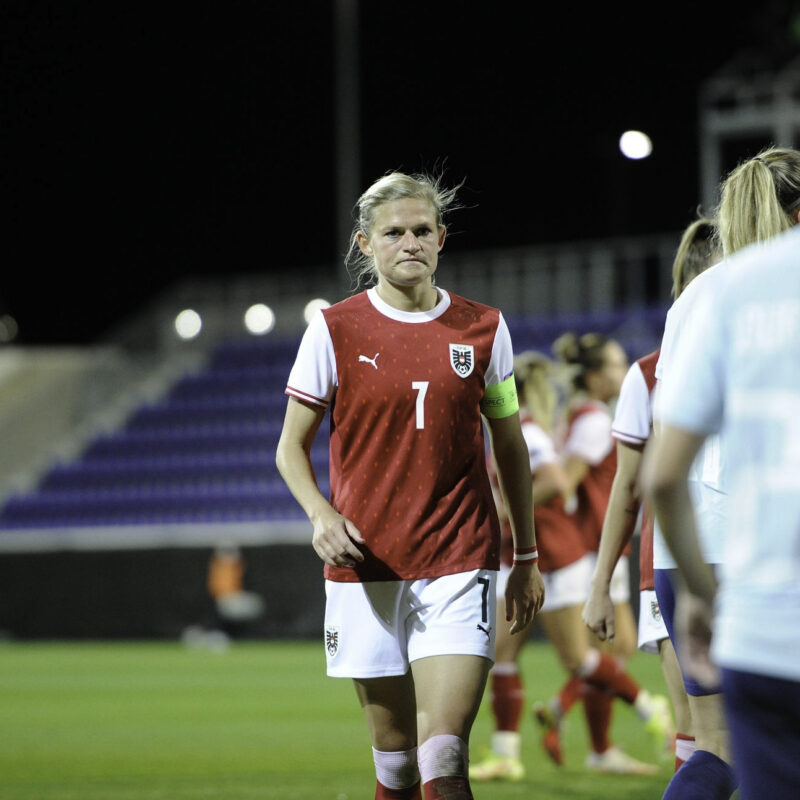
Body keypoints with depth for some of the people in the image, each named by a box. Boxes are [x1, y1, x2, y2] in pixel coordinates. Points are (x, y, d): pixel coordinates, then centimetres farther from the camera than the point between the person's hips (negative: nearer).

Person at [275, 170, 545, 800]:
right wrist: (321, 515, -13)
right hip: (365, 567, 0)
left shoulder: (483, 328, 4)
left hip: (459, 567, 0)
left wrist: (527, 558, 15)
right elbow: (292, 447, 7)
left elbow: (510, 447, 14)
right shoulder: (335, 331, 0)